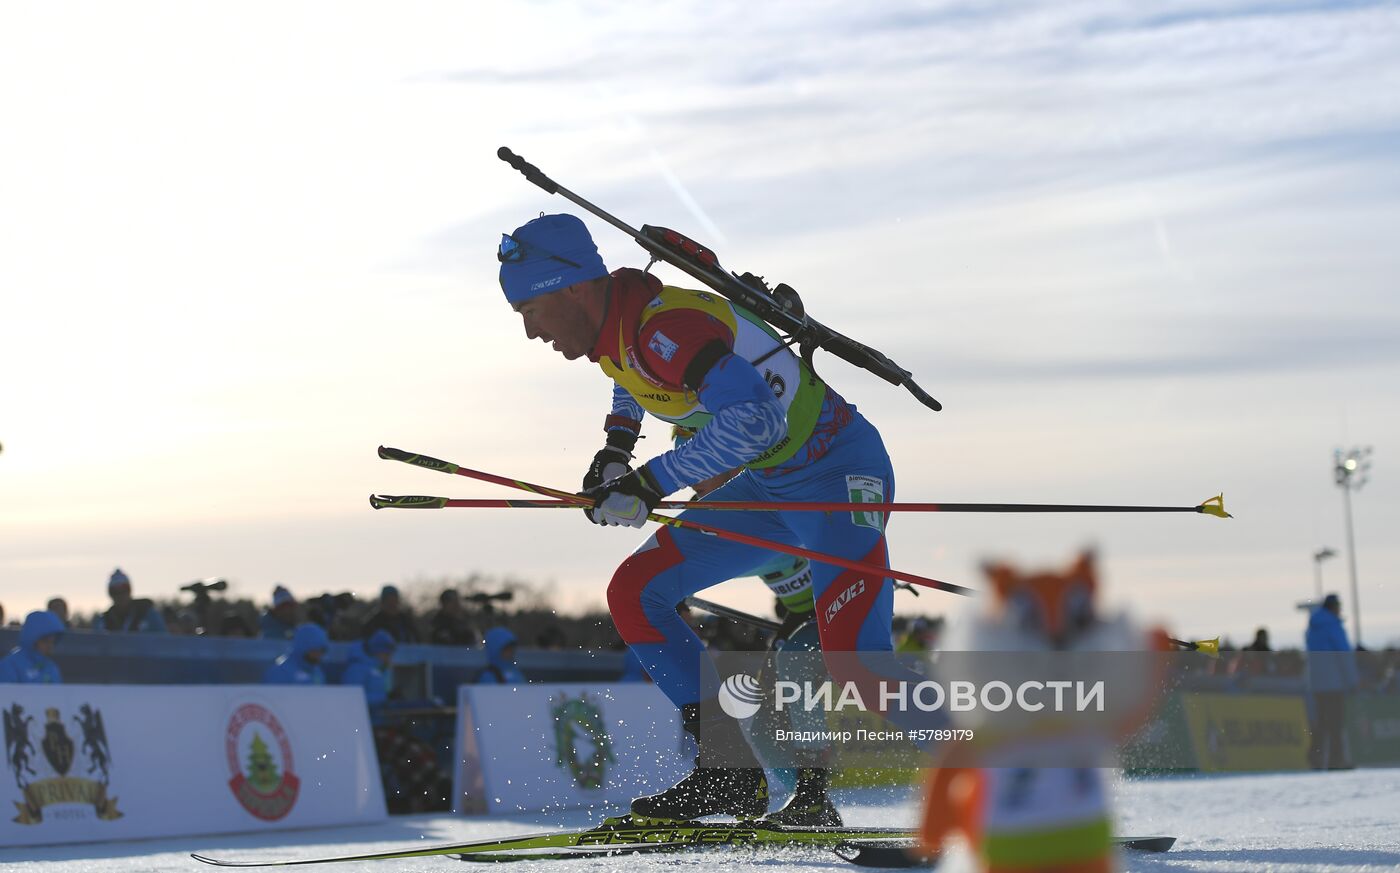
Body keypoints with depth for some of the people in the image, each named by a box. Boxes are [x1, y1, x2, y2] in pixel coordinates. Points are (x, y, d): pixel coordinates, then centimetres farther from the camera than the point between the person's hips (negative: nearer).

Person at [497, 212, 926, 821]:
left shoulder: (663, 327, -25)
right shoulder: (615, 328, 4)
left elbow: (754, 417, -37)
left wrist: (650, 484, -31)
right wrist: (616, 446, 17)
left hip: (839, 474, -10)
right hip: (766, 485, 10)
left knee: (852, 656, -24)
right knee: (634, 594, 4)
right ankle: (730, 774, 2)